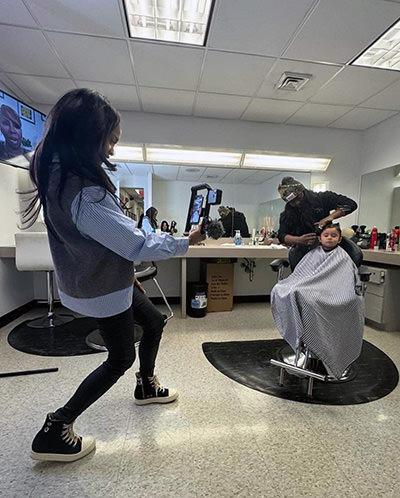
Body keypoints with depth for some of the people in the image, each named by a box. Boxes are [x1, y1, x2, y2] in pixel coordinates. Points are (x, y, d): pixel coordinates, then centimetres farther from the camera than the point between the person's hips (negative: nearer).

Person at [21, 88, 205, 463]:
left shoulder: (59, 175, 0)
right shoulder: (84, 194, -32)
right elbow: (138, 245, -29)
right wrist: (186, 242, -14)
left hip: (105, 278, 9)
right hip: (104, 291, -9)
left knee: (154, 322, 23)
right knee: (121, 358, 13)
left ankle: (146, 386, 47)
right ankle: (54, 432, 28)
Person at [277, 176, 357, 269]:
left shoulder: (321, 198, -4)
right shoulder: (287, 213, -1)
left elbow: (351, 204, -5)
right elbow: (281, 236, -4)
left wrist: (330, 217, -20)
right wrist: (298, 240, -23)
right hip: (302, 252, 1)